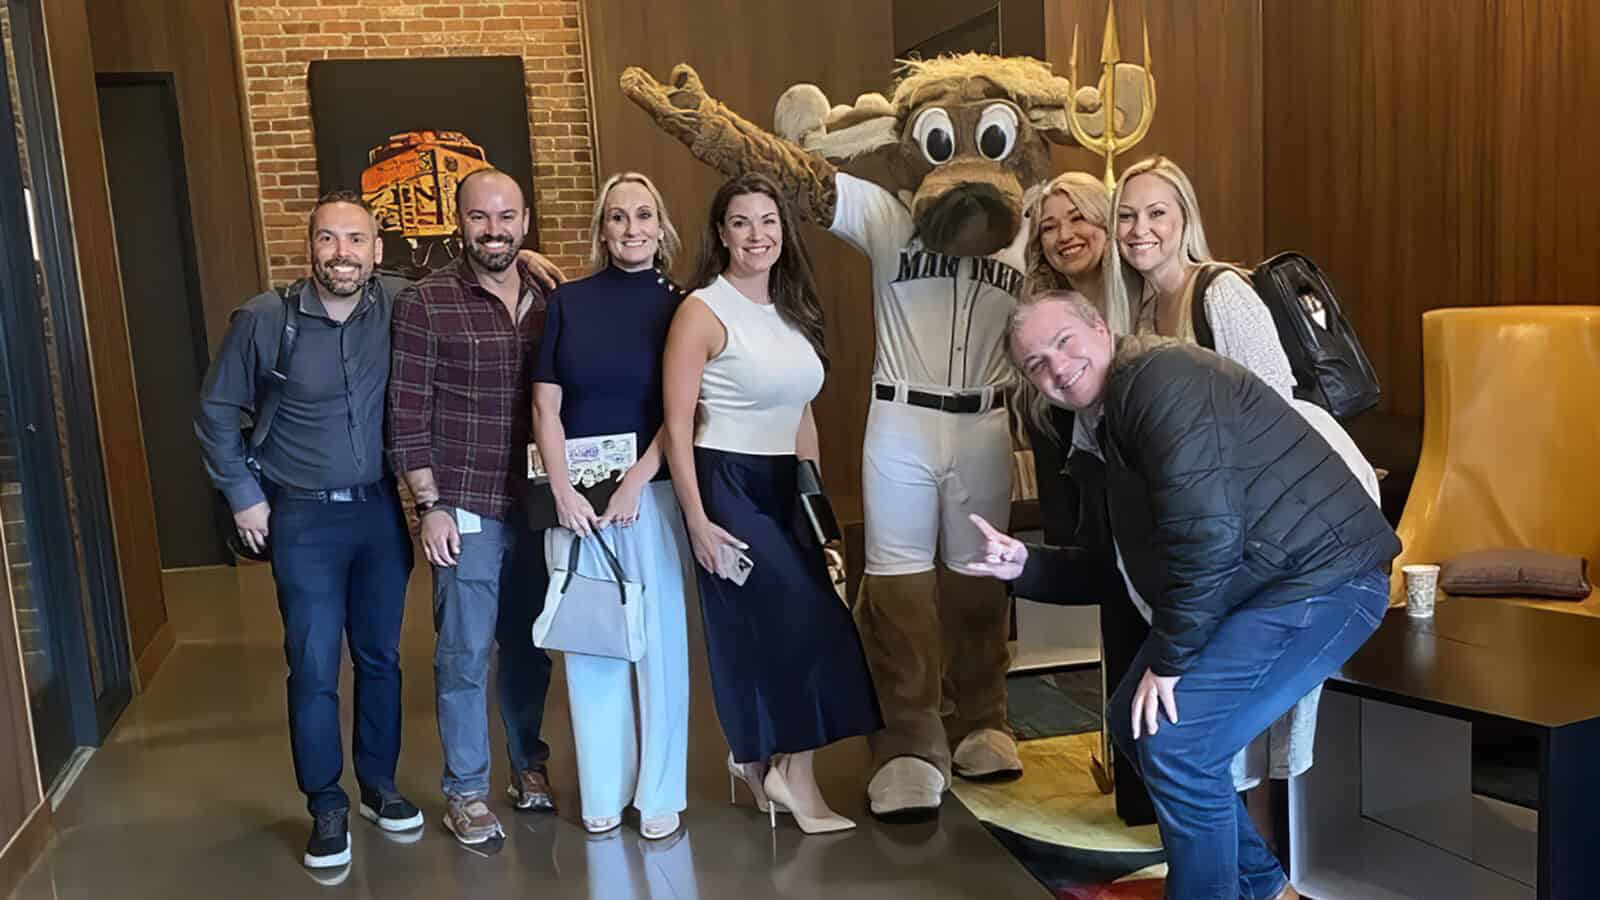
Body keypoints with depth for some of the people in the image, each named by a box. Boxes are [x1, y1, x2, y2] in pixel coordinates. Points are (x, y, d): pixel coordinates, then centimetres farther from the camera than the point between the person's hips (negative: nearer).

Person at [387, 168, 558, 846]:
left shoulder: (549, 298, 5)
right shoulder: (424, 303, -6)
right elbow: (407, 415, -7)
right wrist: (430, 504, -10)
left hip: (538, 507, 4)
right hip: (466, 511, -3)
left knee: (529, 645, 15)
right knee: (465, 655, 6)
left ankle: (527, 762, 34)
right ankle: (465, 791, 21)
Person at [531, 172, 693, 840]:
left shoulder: (680, 306, 4)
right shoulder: (568, 301, 6)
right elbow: (546, 407, 3)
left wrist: (634, 484, -11)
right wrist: (563, 491, -7)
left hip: (652, 488, -1)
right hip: (575, 490, 1)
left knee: (658, 639, 3)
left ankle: (660, 793, 16)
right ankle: (603, 792, 20)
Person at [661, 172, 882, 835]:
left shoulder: (793, 309, 12)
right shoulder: (703, 310, -10)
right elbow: (677, 426, -12)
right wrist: (697, 520, -16)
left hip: (786, 487, 7)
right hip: (727, 485, -7)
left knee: (768, 629, 9)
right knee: (805, 619, -8)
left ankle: (759, 761, 26)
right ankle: (792, 771, 8)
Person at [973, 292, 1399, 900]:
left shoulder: (1157, 377, -17)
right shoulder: (1106, 425, 15)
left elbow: (1208, 533, -26)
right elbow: (1110, 565, 18)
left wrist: (1168, 659, -17)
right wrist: (1024, 566, 4)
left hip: (1322, 576, -10)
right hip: (1254, 591, 11)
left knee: (1176, 738, -18)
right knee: (1134, 720, 12)